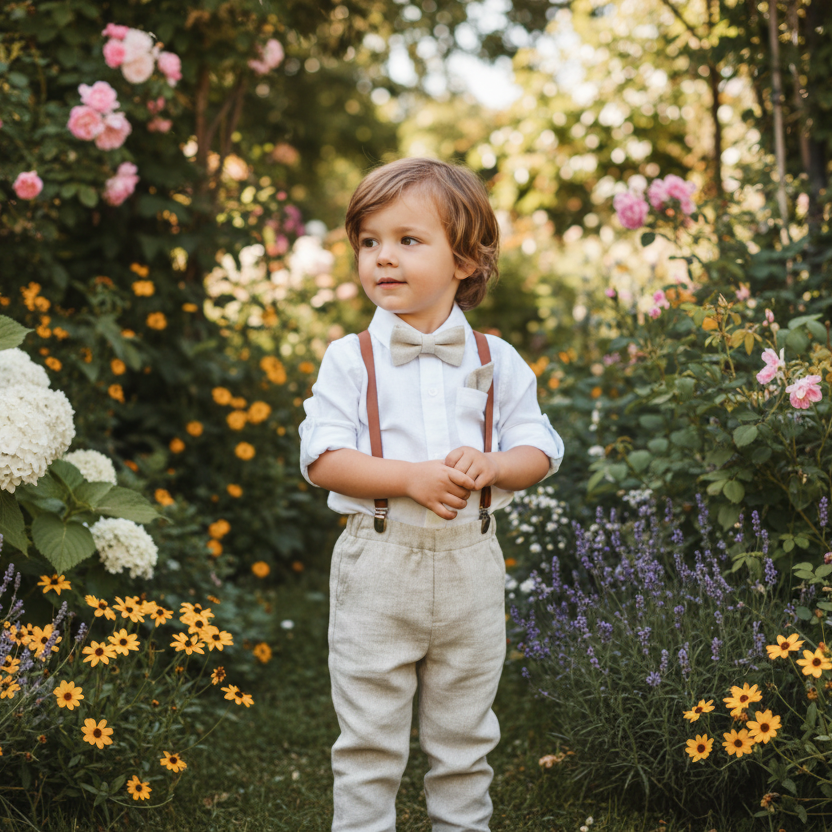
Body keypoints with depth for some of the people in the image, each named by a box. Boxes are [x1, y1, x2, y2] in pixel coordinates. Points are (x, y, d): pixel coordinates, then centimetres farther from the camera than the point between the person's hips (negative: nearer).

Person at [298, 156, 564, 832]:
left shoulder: (497, 361, 2)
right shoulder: (351, 359, -4)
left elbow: (539, 452, 3)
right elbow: (322, 460, -10)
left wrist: (489, 465, -18)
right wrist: (412, 478, -22)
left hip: (472, 562, 2)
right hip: (379, 562, -2)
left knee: (465, 735, 16)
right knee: (369, 738, 7)